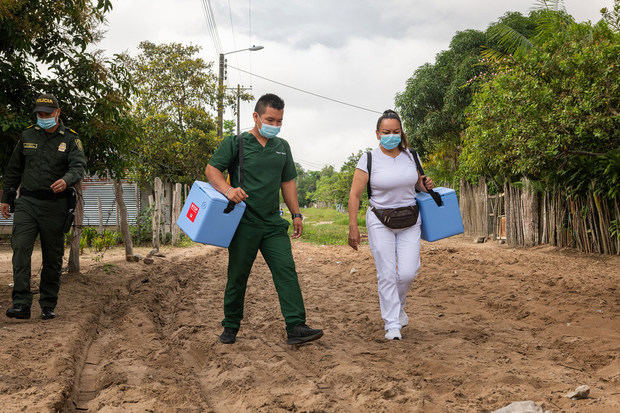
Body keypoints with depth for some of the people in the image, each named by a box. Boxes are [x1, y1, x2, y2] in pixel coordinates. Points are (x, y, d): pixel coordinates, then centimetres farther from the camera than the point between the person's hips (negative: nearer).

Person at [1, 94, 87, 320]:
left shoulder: (70, 139, 1)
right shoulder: (27, 136, 11)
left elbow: (79, 166, -15)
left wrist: (66, 180, -37)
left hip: (54, 206, -2)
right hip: (27, 202, 2)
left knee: (53, 257, 3)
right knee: (20, 247, -14)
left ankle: (48, 306, 14)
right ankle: (21, 303, -15)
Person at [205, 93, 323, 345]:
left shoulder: (282, 147, 15)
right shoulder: (235, 143, 0)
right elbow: (212, 170, -5)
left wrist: (296, 214, 14)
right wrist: (228, 190, -24)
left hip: (273, 223, 4)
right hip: (244, 223, -4)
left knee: (286, 271, -9)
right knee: (237, 276, 5)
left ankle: (296, 328, -11)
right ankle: (231, 327, 20)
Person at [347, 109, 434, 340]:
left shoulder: (411, 157, 5)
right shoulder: (369, 160, -6)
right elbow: (355, 195, -7)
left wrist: (426, 186, -2)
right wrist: (353, 226, -14)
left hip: (410, 221, 3)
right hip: (380, 222, -3)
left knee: (408, 272, -4)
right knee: (387, 275, -5)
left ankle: (398, 305, 27)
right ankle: (392, 324, 7)